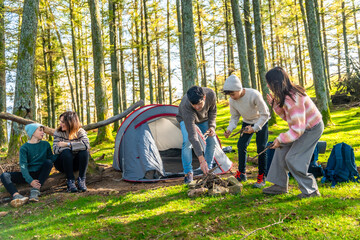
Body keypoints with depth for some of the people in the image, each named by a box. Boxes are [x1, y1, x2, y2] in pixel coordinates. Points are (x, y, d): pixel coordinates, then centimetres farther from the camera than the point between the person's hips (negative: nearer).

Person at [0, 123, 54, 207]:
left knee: (48, 162, -27)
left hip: (41, 173, 0)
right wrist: (30, 181, -29)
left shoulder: (45, 144, 7)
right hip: (29, 175, 0)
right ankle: (17, 196, -52)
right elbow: (23, 166, -14)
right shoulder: (24, 148, -2)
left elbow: (51, 158, 8)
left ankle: (35, 190, -38)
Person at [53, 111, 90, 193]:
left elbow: (86, 144, -28)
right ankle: (70, 181, -25)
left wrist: (67, 144, -27)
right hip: (62, 164, -1)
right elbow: (55, 150, -20)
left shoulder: (80, 131, -8)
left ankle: (81, 180, -21)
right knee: (66, 152, -33)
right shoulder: (58, 132, -7)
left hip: (76, 163, 1)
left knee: (84, 151, -28)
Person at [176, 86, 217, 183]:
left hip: (204, 118, 4)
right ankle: (188, 172, -10)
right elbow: (192, 136, -50)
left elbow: (212, 110, -10)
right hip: (186, 119, -4)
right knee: (187, 141, -25)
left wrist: (212, 126, -25)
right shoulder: (186, 107, -47)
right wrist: (201, 159, -53)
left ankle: (207, 169, 10)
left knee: (212, 141, -6)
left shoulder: (211, 94, -37)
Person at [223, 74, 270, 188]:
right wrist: (230, 129, -22)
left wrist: (255, 128, -34)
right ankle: (241, 173, 15)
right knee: (241, 145, -1)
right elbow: (234, 117, -4)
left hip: (261, 121, -5)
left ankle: (261, 177, 2)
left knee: (261, 148, -9)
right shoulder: (232, 101, -17)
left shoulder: (254, 95, -33)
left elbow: (264, 114, -25)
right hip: (247, 122, 5)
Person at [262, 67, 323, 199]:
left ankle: (311, 190, 6)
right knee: (281, 149, 8)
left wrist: (280, 139, -23)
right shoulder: (288, 94, -2)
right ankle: (280, 185, 17)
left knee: (293, 159, -9)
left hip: (312, 129, -10)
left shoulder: (292, 99, -32)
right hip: (304, 126, 10)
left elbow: (298, 129, -31)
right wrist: (275, 104, -4)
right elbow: (287, 117, 6)